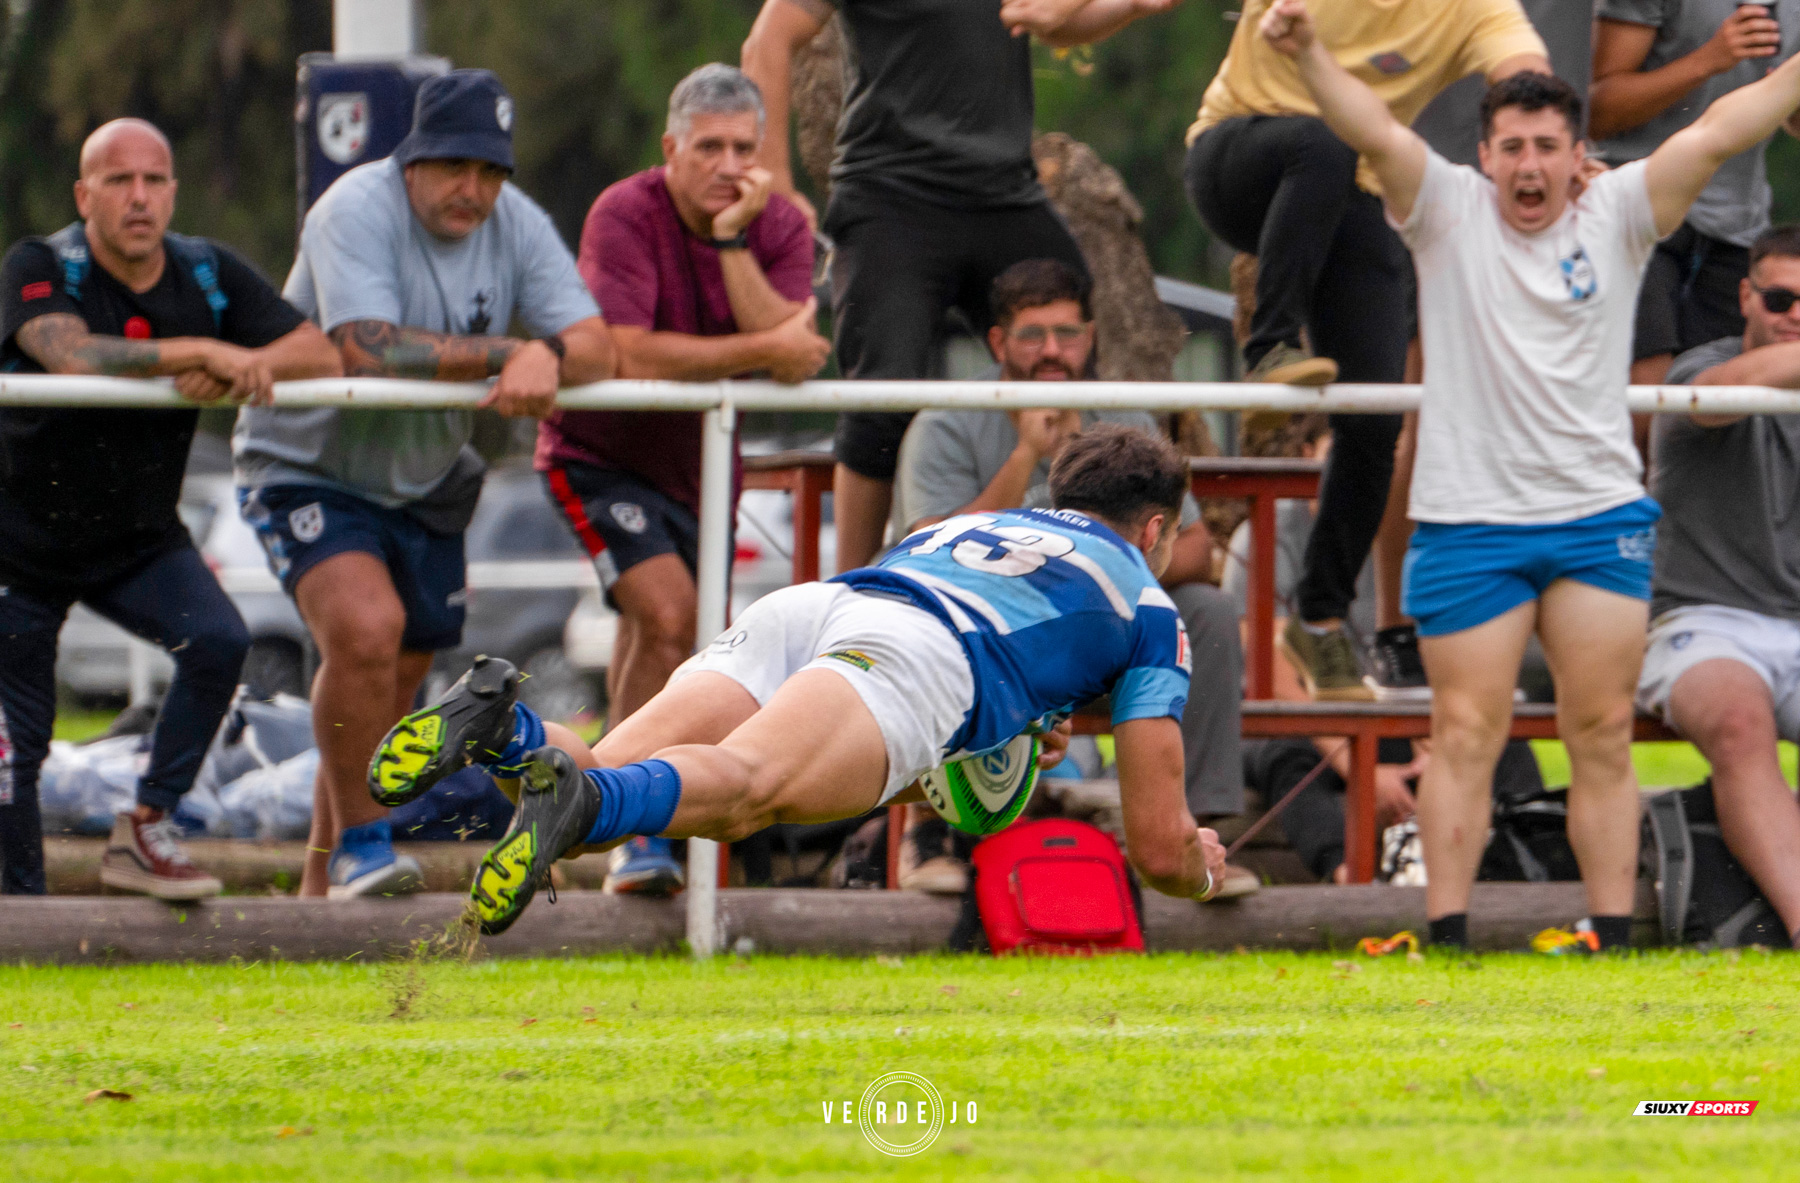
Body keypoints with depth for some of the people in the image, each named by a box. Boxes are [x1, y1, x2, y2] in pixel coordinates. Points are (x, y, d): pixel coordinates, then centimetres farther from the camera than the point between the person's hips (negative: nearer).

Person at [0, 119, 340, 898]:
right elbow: (75, 356, -37)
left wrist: (230, 371, -30)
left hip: (140, 543, 3)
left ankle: (145, 831, -9)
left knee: (218, 641, -21)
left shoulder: (209, 275, -5)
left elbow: (319, 355, -12)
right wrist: (198, 351, -44)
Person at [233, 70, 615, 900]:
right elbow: (367, 349, -34)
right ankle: (358, 844, -14)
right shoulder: (357, 211, -21)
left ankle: (322, 883, 27)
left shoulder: (516, 226, -4)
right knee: (366, 630, -29)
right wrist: (507, 355, -32)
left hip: (423, 484, 6)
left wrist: (548, 356, -38)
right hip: (308, 466, -6)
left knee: (396, 682, 12)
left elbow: (594, 345, -13)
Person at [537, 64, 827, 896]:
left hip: (699, 462, 6)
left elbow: (795, 357, -21)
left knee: (650, 635, 16)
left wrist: (733, 239, -28)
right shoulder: (625, 217, -21)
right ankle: (638, 833, -19)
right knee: (669, 615, -23)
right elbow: (630, 355, -30)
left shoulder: (780, 228, -6)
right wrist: (763, 350, -26)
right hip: (600, 453, -6)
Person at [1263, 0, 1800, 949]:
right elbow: (1374, 132, -15)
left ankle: (1613, 940, 5)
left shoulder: (1618, 216, 3)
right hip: (1467, 522, -2)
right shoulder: (1447, 211, -1)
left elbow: (1720, 132, -5)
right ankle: (1448, 937, 0)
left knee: (1603, 739, 3)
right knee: (1465, 736, -2)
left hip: (1601, 517, 2)